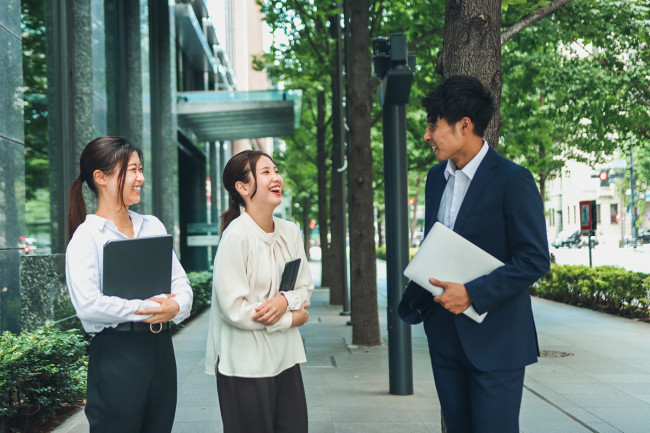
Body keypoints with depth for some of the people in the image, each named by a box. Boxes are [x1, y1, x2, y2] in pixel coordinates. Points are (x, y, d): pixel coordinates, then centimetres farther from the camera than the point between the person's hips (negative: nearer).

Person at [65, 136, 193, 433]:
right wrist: (148, 309, -16)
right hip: (116, 352, -6)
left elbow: (181, 282, 9)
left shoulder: (153, 226, 11)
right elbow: (87, 304, -20)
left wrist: (176, 306, -13)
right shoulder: (86, 236, -8)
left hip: (160, 349, 6)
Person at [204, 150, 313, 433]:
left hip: (285, 357, 6)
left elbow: (305, 288, 12)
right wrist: (291, 319, -7)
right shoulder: (236, 236, -15)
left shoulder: (290, 232, 5)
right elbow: (234, 309, -18)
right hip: (246, 364, -6)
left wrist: (284, 301, -12)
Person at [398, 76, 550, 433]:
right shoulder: (437, 177, 11)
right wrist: (414, 301, 5)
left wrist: (472, 294, -21)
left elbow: (534, 260, -15)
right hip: (445, 336, 7)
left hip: (495, 340, -7)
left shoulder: (512, 180, -12)